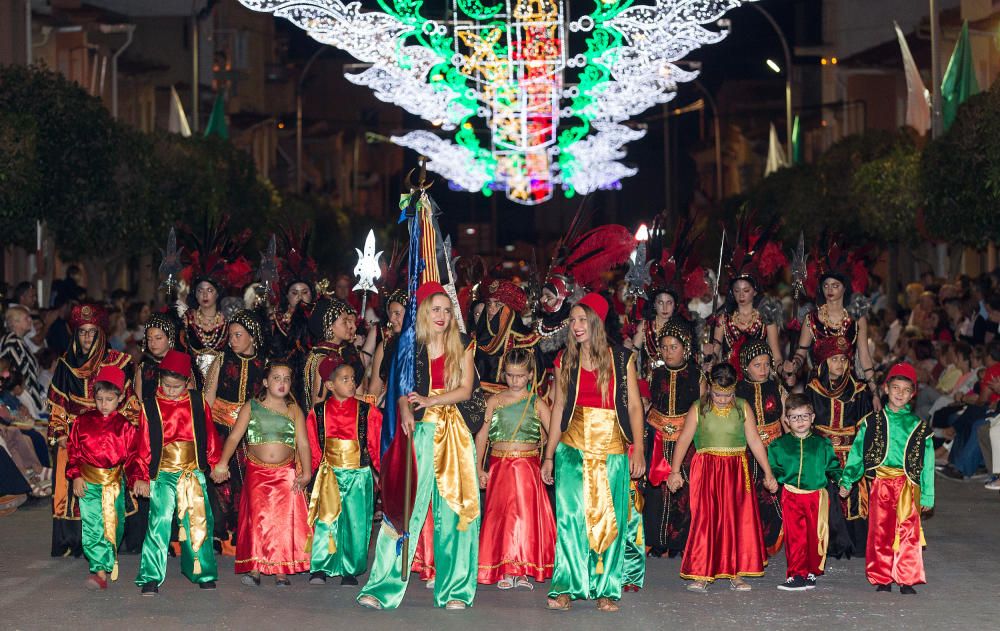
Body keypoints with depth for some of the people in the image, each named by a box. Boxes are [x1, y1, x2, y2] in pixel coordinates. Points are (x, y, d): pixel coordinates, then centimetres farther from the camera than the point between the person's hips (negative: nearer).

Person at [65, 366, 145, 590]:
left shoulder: (125, 426, 0)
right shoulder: (83, 421, 3)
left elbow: (133, 455, -1)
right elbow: (73, 449, 7)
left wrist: (138, 478, -15)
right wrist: (76, 476, -2)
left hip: (115, 483, 0)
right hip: (88, 483, 0)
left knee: (112, 526, 4)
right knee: (92, 527, -8)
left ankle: (102, 570, 16)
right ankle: (102, 570, -6)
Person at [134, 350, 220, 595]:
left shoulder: (198, 403, 5)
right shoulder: (150, 406, 1)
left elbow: (210, 435, 12)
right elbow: (143, 444, 4)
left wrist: (215, 464, 10)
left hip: (194, 473, 2)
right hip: (162, 474, -2)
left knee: (199, 523, 3)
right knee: (160, 522, -10)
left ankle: (204, 573, 16)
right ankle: (151, 578, -5)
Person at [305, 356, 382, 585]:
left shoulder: (367, 411, 1)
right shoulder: (318, 412, 3)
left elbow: (377, 445, 4)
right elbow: (312, 448, 8)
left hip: (359, 475, 0)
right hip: (328, 474, 0)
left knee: (355, 522, 1)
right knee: (325, 520, -7)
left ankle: (350, 571, 11)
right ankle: (319, 569, -1)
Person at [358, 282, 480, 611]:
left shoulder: (462, 347, 7)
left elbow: (465, 389, -1)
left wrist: (429, 401, -14)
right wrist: (405, 411, -17)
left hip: (455, 433, 1)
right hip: (419, 432, -1)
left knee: (453, 509, 1)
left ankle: (455, 590, 9)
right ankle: (382, 588, -8)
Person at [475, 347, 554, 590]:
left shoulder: (537, 404, 2)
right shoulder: (494, 401, 5)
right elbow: (482, 436, 5)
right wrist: (479, 469, -1)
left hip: (527, 467, -1)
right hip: (499, 467, 1)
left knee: (526, 516, -1)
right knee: (500, 516, 1)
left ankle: (523, 571, 4)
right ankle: (504, 571, 7)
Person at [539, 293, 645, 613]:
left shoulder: (622, 359, 3)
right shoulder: (565, 361, 9)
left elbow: (634, 406, 1)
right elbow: (558, 407, 11)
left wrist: (638, 449, -7)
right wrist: (549, 455, 9)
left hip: (612, 448, -1)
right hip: (573, 447, 1)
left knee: (610, 519, 1)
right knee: (570, 516, -7)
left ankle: (606, 590, 9)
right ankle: (566, 588, -4)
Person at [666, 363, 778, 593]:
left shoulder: (743, 408, 4)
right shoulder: (699, 409, -1)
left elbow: (755, 442, 6)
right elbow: (683, 440, -3)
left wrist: (768, 473, 3)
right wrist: (675, 471, -11)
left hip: (736, 471, 2)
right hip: (706, 471, -2)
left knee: (738, 521, 0)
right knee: (704, 520, -4)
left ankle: (736, 574, 8)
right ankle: (701, 575, 0)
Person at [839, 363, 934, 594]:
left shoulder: (919, 427, 8)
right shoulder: (872, 423, 10)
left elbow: (927, 462, 9)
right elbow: (857, 453, 9)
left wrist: (927, 495, 6)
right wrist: (846, 480, 0)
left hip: (908, 485, -1)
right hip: (880, 483, 1)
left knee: (909, 532, -6)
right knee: (880, 532, 2)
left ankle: (907, 580, 1)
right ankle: (882, 579, 10)